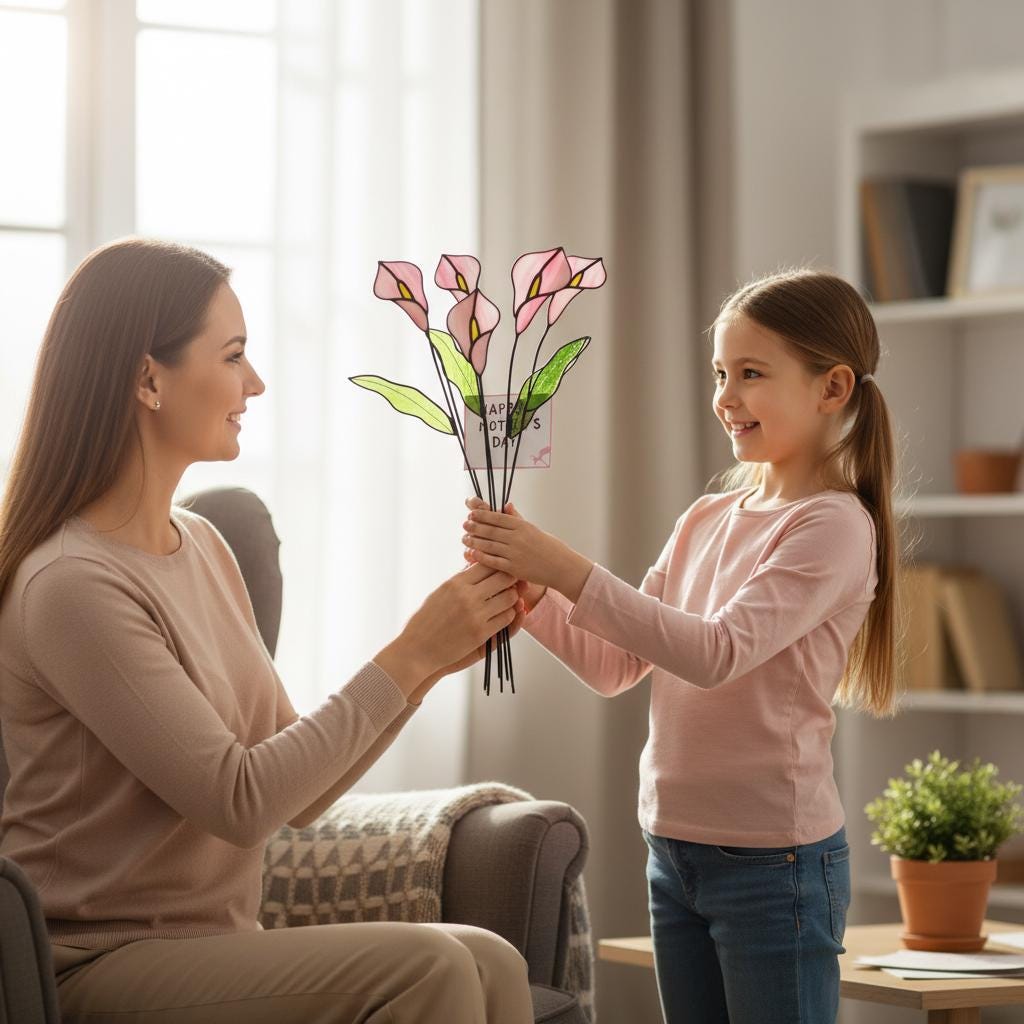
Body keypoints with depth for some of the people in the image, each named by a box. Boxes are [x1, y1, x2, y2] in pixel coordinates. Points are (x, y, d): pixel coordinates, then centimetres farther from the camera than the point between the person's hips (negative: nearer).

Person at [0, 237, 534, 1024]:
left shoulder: (203, 546, 11)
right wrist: (406, 658, -13)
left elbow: (296, 796, 11)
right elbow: (239, 802, -18)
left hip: (214, 951, 7)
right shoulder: (72, 583, -15)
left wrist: (432, 663, 0)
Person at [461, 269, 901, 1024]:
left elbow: (719, 652, -24)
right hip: (675, 847, 7)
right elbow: (616, 666, 10)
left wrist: (569, 571, -28)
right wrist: (533, 594, -7)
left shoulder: (834, 526, -11)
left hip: (773, 856, -7)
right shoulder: (706, 521, 11)